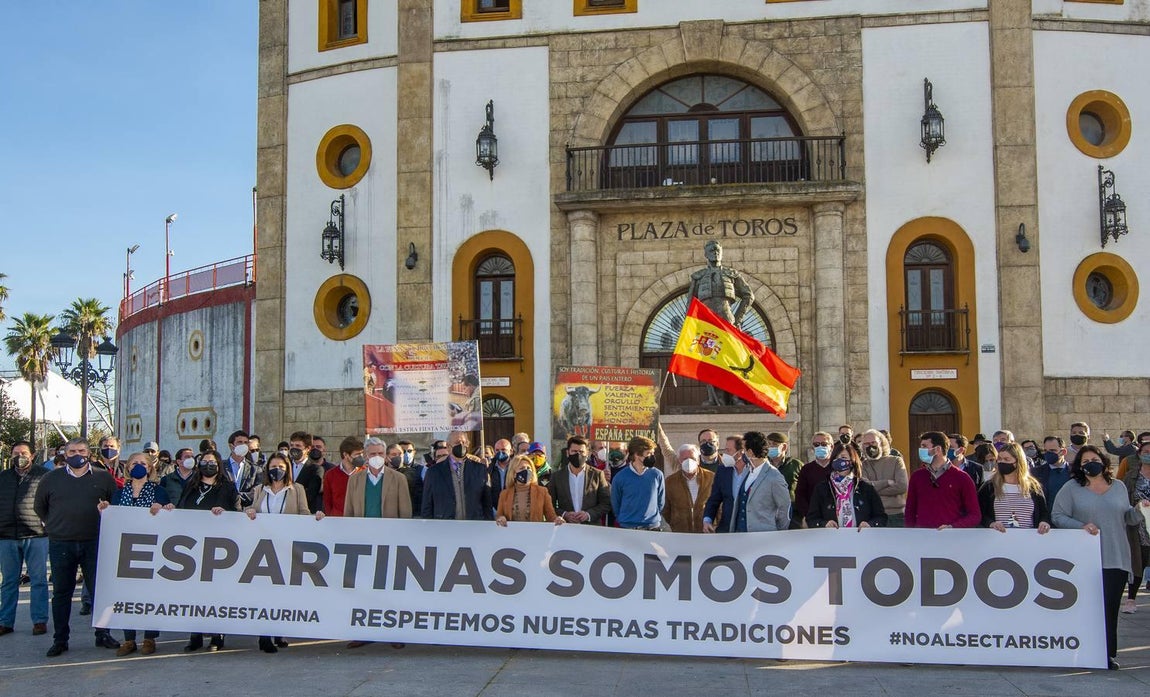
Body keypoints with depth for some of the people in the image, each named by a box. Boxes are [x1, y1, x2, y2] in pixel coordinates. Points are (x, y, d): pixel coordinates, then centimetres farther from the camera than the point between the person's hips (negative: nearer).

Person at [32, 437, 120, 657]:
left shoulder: (103, 477, 4)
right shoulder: (51, 478, 7)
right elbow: (39, 506, 17)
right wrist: (53, 525, 11)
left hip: (95, 543, -1)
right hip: (61, 545, 1)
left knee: (99, 590, 3)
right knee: (61, 593, 6)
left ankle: (102, 634, 14)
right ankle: (60, 639, 15)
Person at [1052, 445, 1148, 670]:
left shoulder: (1119, 487, 14)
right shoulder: (1071, 489, 3)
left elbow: (1126, 518, 20)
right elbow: (1057, 516, -2)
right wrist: (1081, 525, -15)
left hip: (1116, 559, 3)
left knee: (1111, 607, 2)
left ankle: (1108, 653, 10)